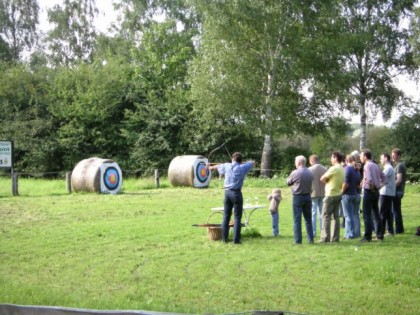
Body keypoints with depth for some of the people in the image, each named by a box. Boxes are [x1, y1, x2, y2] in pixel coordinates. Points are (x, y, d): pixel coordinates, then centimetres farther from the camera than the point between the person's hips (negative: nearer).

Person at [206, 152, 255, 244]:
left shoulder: (227, 166, 6)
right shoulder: (242, 168, -2)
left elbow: (218, 166, 28)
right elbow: (253, 162, 15)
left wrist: (210, 167, 49)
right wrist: (242, 163, 28)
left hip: (227, 192, 4)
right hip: (236, 193, -4)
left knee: (226, 216, 11)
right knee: (237, 217, -1)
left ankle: (224, 238, 14)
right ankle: (236, 239, -3)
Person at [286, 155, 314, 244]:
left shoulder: (295, 173, -13)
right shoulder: (310, 173, 1)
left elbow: (288, 182, 0)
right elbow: (310, 183, 6)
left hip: (297, 197, -5)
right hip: (308, 196, 5)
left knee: (297, 220, 1)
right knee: (308, 219, 13)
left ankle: (298, 240, 0)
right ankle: (310, 239, 15)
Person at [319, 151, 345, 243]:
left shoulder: (333, 168, -15)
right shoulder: (343, 169, 10)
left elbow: (322, 179, -12)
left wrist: (326, 180, 8)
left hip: (331, 194, -8)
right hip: (339, 194, 8)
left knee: (326, 216, -4)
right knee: (336, 216, 11)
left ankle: (325, 238, -7)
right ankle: (335, 237, 12)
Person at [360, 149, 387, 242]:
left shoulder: (367, 166, -13)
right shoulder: (376, 165, 13)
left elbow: (369, 179, -27)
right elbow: (384, 178, 16)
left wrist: (371, 186, -12)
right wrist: (379, 186, 11)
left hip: (368, 191, -8)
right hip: (376, 192, 8)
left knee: (367, 215, -4)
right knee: (376, 213, 16)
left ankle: (368, 236, -3)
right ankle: (380, 235, 19)